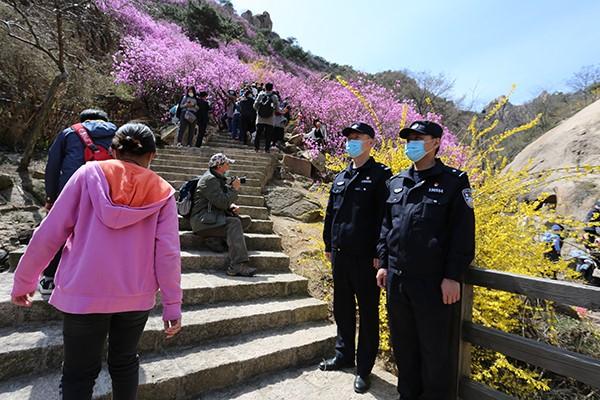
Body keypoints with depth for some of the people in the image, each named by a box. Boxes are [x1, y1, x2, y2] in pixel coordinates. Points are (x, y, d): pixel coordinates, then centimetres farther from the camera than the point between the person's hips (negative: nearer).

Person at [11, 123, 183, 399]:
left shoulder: (89, 174, -2)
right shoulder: (162, 191, -2)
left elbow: (49, 233, -2)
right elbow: (168, 252, -7)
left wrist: (24, 280, 11)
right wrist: (172, 304, 0)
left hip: (84, 293, -1)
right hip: (137, 296, 1)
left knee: (78, 374, 16)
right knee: (124, 364, 22)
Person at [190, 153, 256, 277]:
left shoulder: (218, 179, 18)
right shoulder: (209, 180, -14)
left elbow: (224, 201, 23)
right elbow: (222, 202, -22)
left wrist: (232, 206, 2)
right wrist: (234, 189, -10)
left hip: (213, 217, 10)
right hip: (202, 220, -10)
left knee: (245, 220, -2)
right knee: (234, 223, -30)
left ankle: (213, 239, -11)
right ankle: (237, 266, -36)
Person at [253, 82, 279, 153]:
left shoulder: (260, 95, -1)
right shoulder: (274, 97, -3)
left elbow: (255, 105, -1)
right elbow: (277, 108, -2)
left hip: (260, 119, 1)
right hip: (270, 120, -1)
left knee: (258, 133, 9)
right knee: (268, 135, 6)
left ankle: (256, 147, 9)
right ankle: (266, 149, 5)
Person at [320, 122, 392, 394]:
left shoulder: (380, 175, -6)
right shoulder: (340, 178, 14)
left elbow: (384, 217, -12)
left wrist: (379, 254, -15)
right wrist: (328, 245, 15)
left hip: (365, 256, -6)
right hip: (339, 254, 7)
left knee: (368, 311, 7)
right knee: (342, 307, 18)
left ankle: (364, 368, 22)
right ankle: (344, 354, 37)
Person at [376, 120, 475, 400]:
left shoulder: (454, 181, -3)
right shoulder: (396, 182, 11)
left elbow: (463, 234, -8)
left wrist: (453, 277, -13)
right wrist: (383, 263, 9)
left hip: (433, 281, -5)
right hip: (396, 278, 5)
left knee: (433, 347, 9)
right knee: (402, 343, 18)